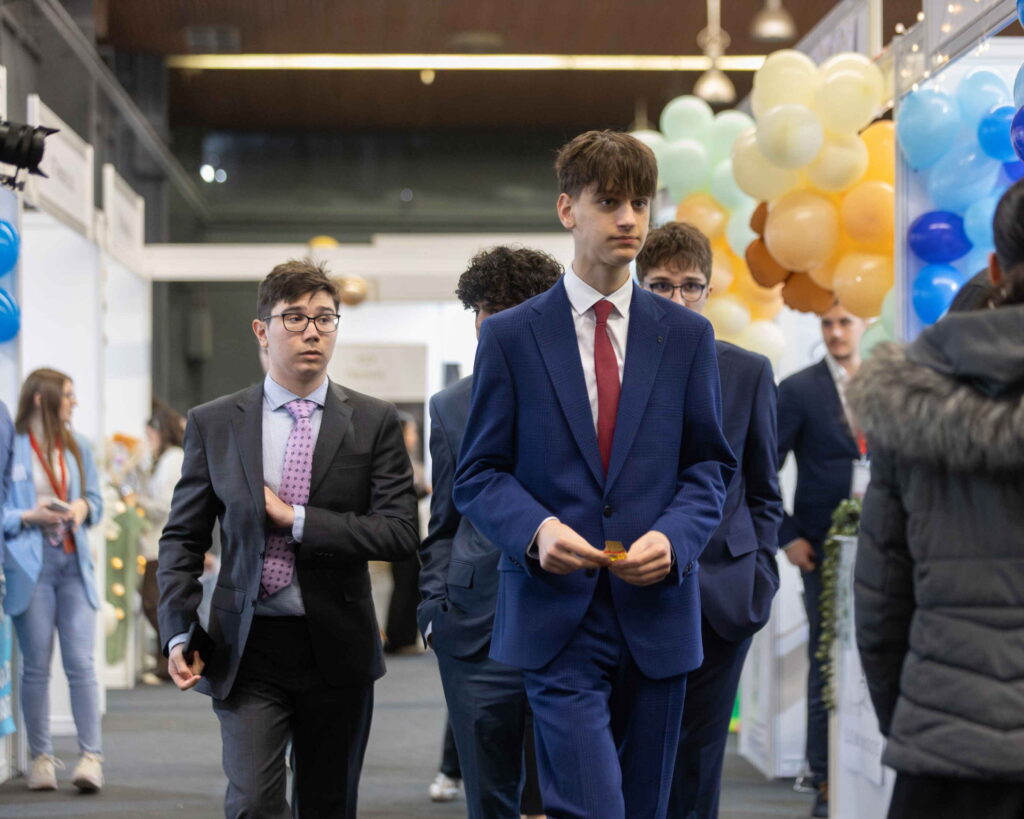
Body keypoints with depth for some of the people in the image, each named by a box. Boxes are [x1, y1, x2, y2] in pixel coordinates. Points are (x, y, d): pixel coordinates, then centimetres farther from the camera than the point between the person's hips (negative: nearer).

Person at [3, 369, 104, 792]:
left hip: (74, 562, 3)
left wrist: (84, 508, -1)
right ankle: (41, 757, 8)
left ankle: (91, 757, -7)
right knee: (36, 665, 1)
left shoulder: (77, 447, 16)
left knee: (81, 662, -5)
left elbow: (96, 499, 20)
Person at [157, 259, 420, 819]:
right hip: (245, 647, -1)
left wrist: (296, 519, -12)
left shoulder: (374, 423, 2)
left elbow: (400, 531, -7)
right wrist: (179, 633, -6)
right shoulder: (213, 424, 4)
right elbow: (182, 538, 6)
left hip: (336, 647, 1)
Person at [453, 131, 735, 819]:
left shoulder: (687, 336, 9)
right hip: (557, 616, -3)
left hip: (655, 613, 3)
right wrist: (536, 530, -17)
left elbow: (711, 464, 11)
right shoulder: (512, 337, 3)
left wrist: (674, 536, -10)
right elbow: (479, 473, 3)